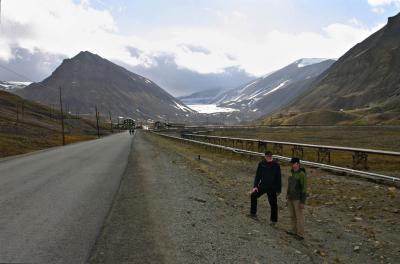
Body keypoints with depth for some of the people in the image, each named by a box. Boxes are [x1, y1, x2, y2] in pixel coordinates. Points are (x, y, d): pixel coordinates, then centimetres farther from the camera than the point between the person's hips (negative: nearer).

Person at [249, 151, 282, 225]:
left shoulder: (276, 165, -11)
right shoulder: (261, 164, -5)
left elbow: (278, 178, -5)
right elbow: (258, 175, 1)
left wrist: (279, 190, -5)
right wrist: (255, 186, -5)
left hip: (272, 188, -3)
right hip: (262, 185, 3)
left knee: (273, 204, 5)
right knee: (253, 195, -6)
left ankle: (273, 220, 22)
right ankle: (253, 213, 11)